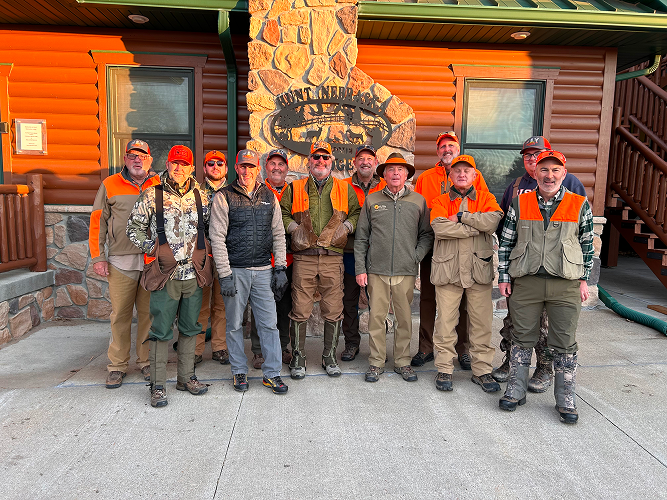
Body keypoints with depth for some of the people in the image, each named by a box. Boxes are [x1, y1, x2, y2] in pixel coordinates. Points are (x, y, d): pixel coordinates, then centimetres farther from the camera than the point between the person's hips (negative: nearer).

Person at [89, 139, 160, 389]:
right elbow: (97, 221, 7)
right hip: (120, 261, 0)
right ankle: (117, 365, 16)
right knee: (120, 314, 3)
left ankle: (146, 361, 19)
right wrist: (98, 257, 2)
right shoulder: (110, 185, 7)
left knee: (149, 313, 6)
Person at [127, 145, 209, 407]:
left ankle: (186, 377, 27)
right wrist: (152, 247, -8)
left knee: (190, 327, 13)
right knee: (161, 331, 0)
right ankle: (158, 385, 12)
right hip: (164, 273, -3)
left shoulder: (199, 196, 8)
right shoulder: (152, 195, -1)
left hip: (193, 273, 4)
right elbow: (134, 227, 3)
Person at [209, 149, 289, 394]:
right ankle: (239, 372, 25)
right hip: (235, 270, -2)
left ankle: (271, 373, 15)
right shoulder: (224, 197, -2)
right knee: (234, 325, 8)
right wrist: (224, 274, -11)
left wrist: (280, 268, 4)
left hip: (264, 271, 2)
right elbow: (217, 238, -6)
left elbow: (278, 235, 11)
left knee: (269, 323, 4)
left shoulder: (269, 197, 9)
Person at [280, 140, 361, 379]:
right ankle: (298, 359, 17)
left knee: (333, 312, 6)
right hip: (303, 258, -1)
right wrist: (293, 228, -5)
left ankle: (330, 357, 24)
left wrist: (346, 226, -3)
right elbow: (282, 213, 12)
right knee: (300, 311, 0)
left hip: (333, 258, 1)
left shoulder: (345, 188, 12)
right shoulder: (295, 188, 10)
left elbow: (357, 212, 15)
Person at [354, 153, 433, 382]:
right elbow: (361, 238, 6)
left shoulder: (418, 201, 9)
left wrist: (416, 256, -3)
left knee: (405, 317, 6)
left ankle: (402, 362, 21)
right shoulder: (371, 200, 6)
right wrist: (360, 268, 0)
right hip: (377, 270, -1)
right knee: (376, 316, 1)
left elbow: (427, 234, 12)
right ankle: (376, 362, 15)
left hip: (406, 271, 1)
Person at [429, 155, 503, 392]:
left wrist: (461, 217, -11)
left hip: (479, 268, 1)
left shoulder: (486, 199, 11)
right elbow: (439, 227, -13)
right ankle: (444, 369, 17)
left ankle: (482, 370, 20)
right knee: (445, 321, 2)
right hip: (448, 269, -1)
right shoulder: (440, 201, 8)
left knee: (482, 321, 5)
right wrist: (476, 227, -11)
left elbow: (493, 221, -12)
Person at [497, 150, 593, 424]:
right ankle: (516, 391, 23)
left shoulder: (580, 205, 3)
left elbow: (587, 245, 9)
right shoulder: (519, 203, 3)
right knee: (522, 338, 9)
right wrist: (503, 277, 3)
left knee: (565, 342, 6)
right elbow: (506, 243, 6)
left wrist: (584, 280, 5)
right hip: (525, 282, 0)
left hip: (566, 284, 0)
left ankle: (565, 399, 21)